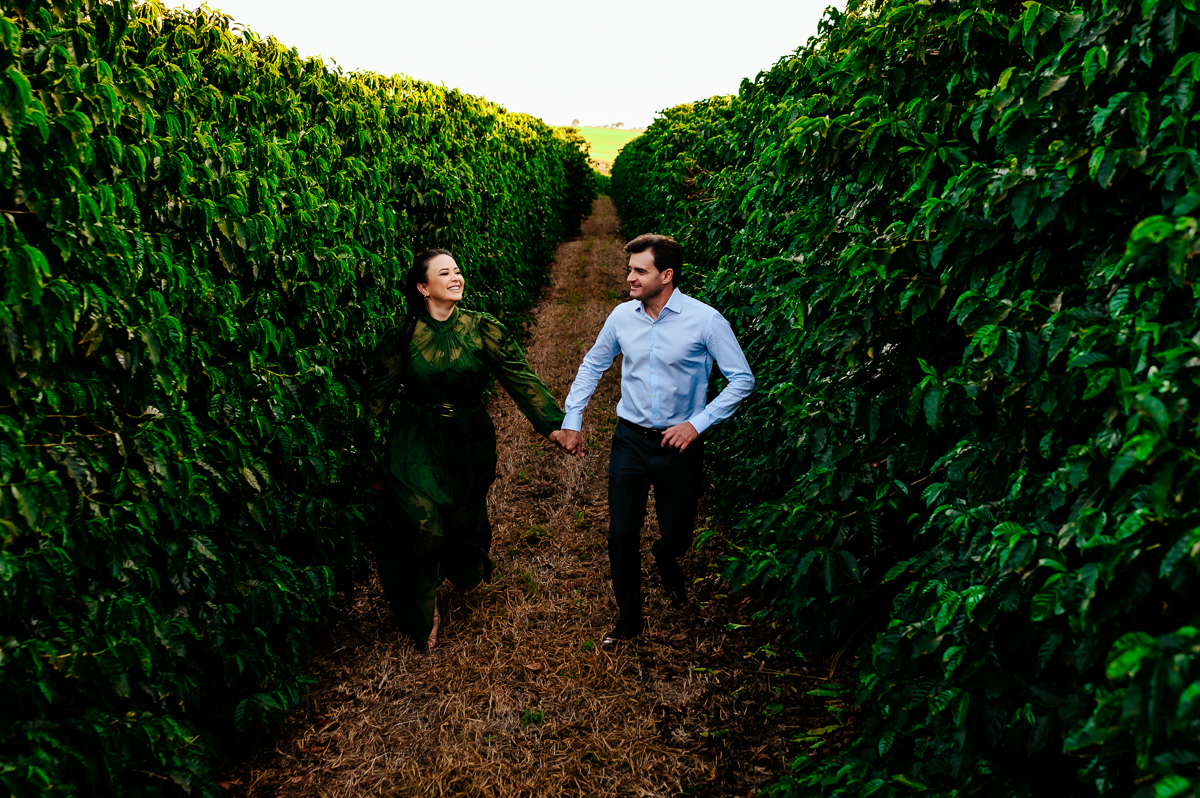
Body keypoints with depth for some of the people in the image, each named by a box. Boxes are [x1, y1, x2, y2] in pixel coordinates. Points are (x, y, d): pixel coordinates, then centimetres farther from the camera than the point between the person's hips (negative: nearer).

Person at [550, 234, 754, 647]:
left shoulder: (705, 320, -14)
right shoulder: (622, 316, -3)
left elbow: (742, 379, -8)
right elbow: (592, 365, 13)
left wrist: (697, 422, -16)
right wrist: (571, 420, 8)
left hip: (680, 444, -2)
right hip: (630, 439, 2)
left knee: (677, 537, 10)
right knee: (621, 535, 4)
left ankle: (665, 556, 51)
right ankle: (628, 618, 29)